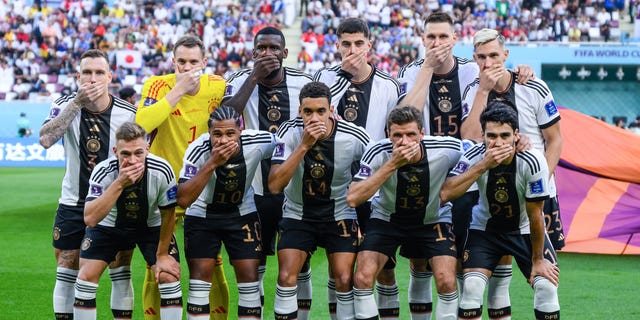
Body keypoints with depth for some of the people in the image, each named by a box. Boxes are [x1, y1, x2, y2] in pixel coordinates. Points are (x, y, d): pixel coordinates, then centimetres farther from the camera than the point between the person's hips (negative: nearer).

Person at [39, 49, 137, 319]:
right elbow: (46, 139, -29)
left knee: (121, 274, 1)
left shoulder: (128, 113, -9)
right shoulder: (65, 105, -9)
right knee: (66, 275, 3)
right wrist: (78, 102, -31)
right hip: (74, 203, 0)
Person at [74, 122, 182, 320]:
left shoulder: (162, 171, -30)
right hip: (109, 226, 0)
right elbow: (90, 219, -44)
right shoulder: (103, 172, -32)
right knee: (86, 276, -12)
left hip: (151, 226, 0)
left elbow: (168, 215, -13)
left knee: (169, 276, -15)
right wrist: (119, 184, -50)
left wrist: (162, 254, -7)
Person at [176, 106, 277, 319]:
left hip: (242, 213, 1)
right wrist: (212, 163, -45)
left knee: (249, 275, -5)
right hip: (202, 214, -1)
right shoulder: (198, 150, -29)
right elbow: (183, 200, -39)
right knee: (200, 275, -6)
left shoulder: (259, 143, -25)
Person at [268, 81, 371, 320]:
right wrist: (304, 145, -33)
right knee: (286, 278, -13)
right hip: (298, 215, 0)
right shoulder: (289, 132, -17)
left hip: (340, 215, 0)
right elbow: (274, 185, -27)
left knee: (345, 280, -11)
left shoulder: (355, 138, -17)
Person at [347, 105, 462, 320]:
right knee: (363, 277, -16)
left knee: (446, 282, -17)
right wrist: (392, 164, -39)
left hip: (433, 219, 0)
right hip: (387, 217, 0)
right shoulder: (378, 154, -25)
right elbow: (353, 198, -35)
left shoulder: (447, 150, -25)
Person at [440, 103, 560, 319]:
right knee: (471, 287, -18)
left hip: (524, 229, 0)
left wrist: (538, 260, -11)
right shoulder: (475, 156, -23)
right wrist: (483, 165, -42)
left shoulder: (532, 162, -27)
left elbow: (535, 216, -18)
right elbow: (446, 193, -37)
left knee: (547, 285, -15)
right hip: (485, 227, 0)